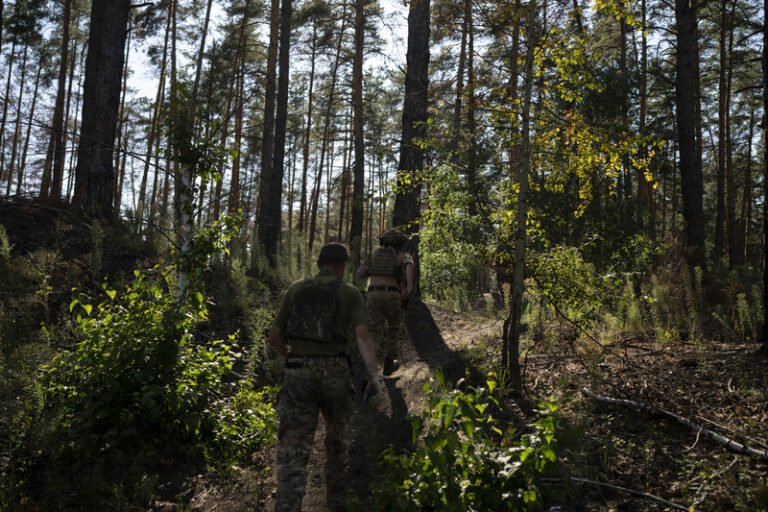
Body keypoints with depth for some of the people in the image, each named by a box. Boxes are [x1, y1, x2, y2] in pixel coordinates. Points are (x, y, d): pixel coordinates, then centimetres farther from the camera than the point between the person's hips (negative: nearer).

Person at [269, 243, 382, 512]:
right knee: (337, 439, 21)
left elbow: (274, 334, 13)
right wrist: (374, 375, -15)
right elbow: (362, 335, -10)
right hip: (334, 372, 0)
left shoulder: (295, 289, 11)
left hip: (298, 372, 1)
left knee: (293, 449, 0)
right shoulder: (350, 293, 4)